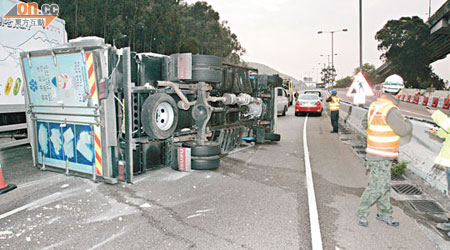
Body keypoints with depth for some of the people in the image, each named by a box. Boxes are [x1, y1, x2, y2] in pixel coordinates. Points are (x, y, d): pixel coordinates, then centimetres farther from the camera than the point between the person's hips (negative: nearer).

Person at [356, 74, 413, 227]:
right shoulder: (390, 109, -23)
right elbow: (404, 130, -20)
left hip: (382, 155, 9)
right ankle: (362, 214, 13)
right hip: (381, 157, -9)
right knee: (376, 187, -1)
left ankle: (384, 214, 30)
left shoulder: (375, 105, 6)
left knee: (385, 185, 18)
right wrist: (407, 122, 1)